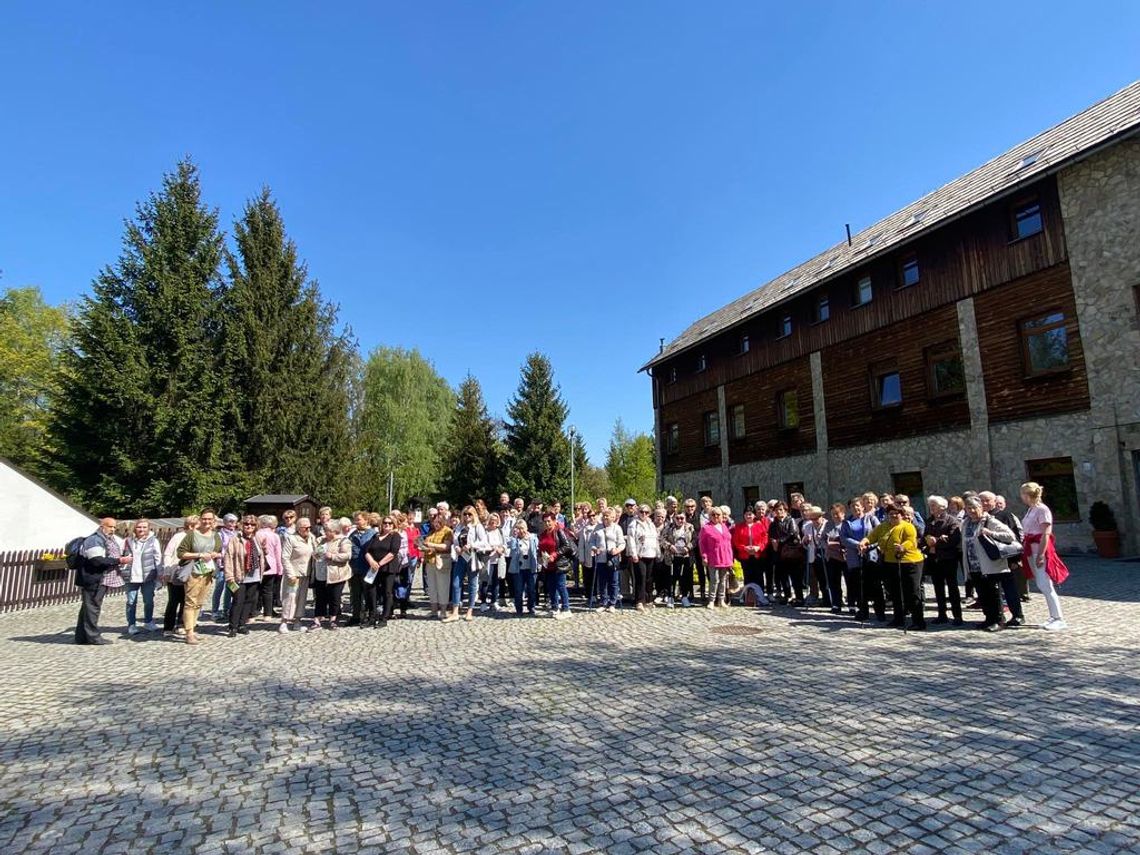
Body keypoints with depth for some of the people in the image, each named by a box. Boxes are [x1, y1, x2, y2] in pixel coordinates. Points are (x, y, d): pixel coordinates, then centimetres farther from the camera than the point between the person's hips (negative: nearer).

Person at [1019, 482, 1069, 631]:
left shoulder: (1042, 509, -13)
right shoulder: (1031, 509, 12)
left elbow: (1046, 534, -17)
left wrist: (1040, 555, -20)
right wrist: (1024, 550, 13)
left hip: (1041, 549, -9)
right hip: (1031, 550, 9)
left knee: (1045, 585, -8)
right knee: (1040, 585, 11)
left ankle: (1059, 619, -2)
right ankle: (1054, 616, 19)